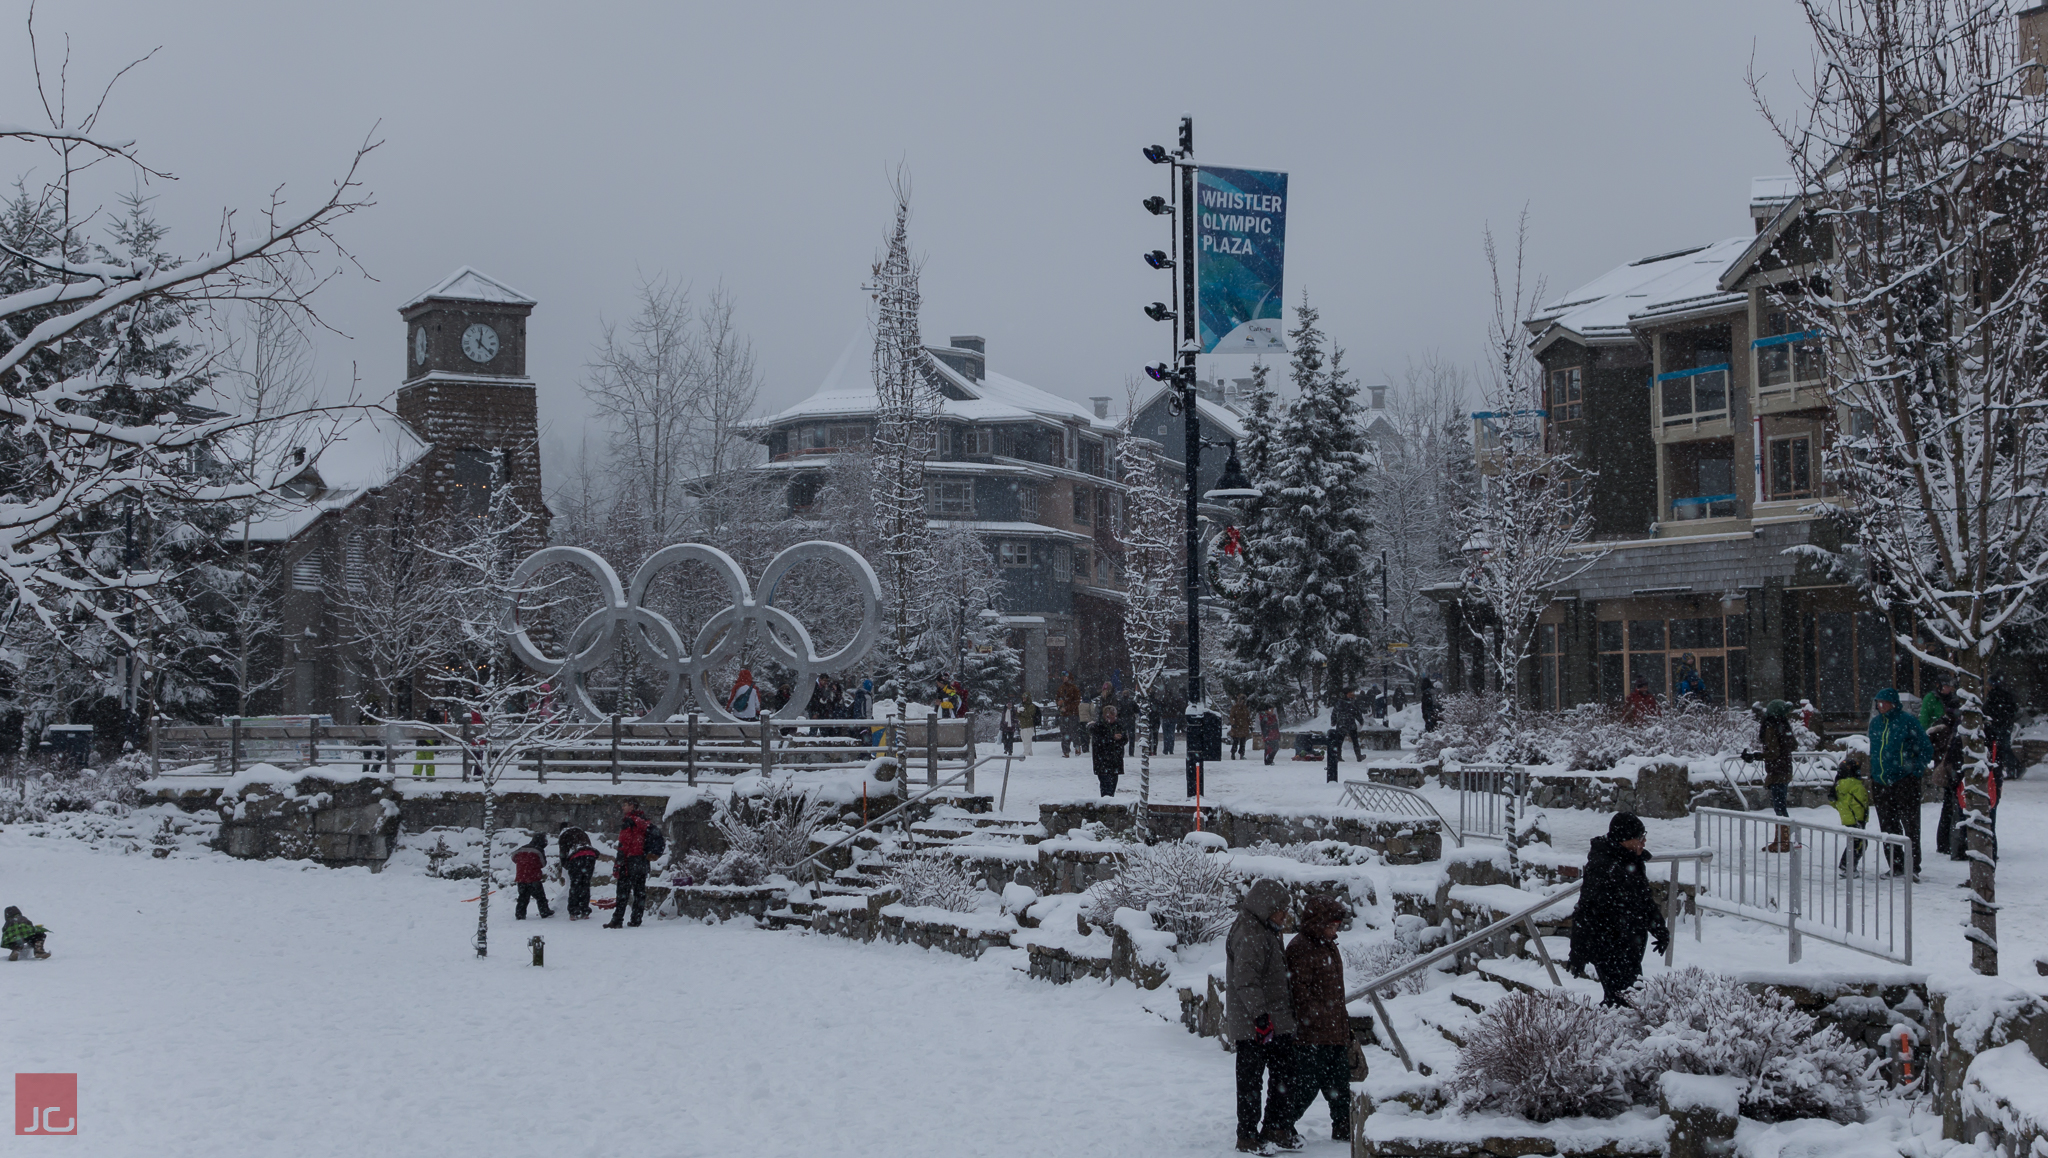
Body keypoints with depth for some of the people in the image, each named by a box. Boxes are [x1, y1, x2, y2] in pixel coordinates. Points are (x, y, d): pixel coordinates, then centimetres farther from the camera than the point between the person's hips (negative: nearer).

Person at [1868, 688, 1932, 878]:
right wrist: (1872, 777, 17)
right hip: (1881, 783, 6)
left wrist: (1917, 771, -9)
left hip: (1904, 782, -6)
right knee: (1888, 827, 9)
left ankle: (1913, 867, -7)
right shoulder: (1875, 723, 12)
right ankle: (1896, 867, 17)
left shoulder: (1907, 721, -6)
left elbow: (1926, 749, -1)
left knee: (1910, 826, -7)